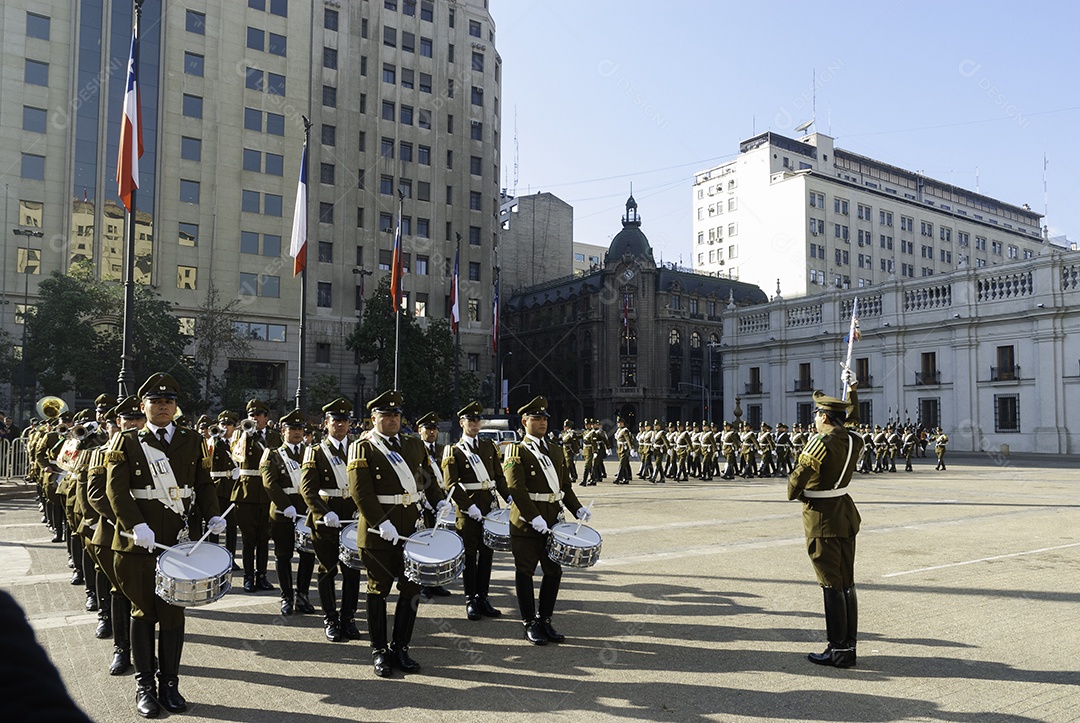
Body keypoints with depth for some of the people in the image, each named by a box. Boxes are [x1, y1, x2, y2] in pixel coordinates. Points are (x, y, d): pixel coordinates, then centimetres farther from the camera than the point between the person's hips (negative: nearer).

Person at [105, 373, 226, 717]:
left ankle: (169, 684, 18)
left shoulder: (192, 441, 10)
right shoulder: (127, 442, 3)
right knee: (144, 612, 8)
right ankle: (144, 686, 19)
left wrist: (213, 516, -6)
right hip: (140, 542, -2)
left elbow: (204, 484, 11)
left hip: (179, 541, 2)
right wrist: (136, 526, -20)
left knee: (173, 611, 7)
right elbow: (116, 489, -6)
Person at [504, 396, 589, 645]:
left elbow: (566, 486, 17)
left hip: (552, 522, 6)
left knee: (554, 571, 8)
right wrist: (535, 517, -24)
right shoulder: (517, 452, -5)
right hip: (526, 523, -6)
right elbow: (516, 488, -15)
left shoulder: (556, 452, 15)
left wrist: (577, 509, 1)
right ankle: (530, 624, 15)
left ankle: (545, 620, 21)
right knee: (525, 572, 4)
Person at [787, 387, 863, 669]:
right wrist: (852, 392, 31)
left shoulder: (820, 442, -20)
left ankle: (839, 651, 6)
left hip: (821, 517, -8)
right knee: (846, 582, 13)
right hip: (846, 514, 8)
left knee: (831, 584, -1)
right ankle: (849, 645, 22)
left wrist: (793, 494, 3)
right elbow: (850, 421, 27)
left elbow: (798, 478, -17)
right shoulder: (854, 440, 2)